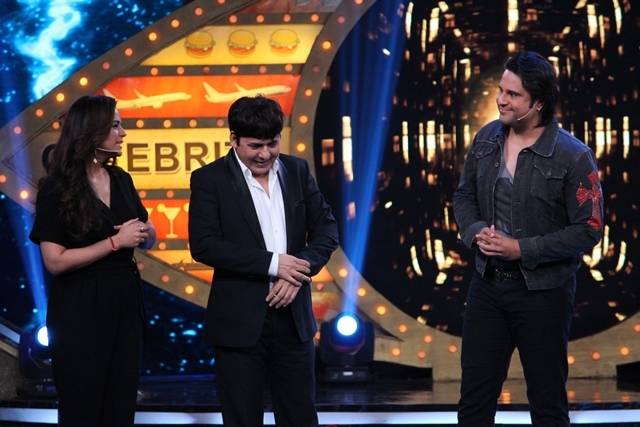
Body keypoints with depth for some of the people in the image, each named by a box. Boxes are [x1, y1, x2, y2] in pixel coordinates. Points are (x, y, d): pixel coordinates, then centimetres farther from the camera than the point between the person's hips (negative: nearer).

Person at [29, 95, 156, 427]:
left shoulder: (121, 179, 7)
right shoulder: (57, 188, -12)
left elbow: (149, 237, 15)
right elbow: (55, 261, -18)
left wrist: (141, 232, -9)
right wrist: (116, 241, -18)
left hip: (125, 303, 6)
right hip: (80, 311, -6)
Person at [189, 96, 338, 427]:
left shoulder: (296, 170, 7)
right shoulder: (210, 179, -5)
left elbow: (326, 228, 5)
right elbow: (203, 245, -14)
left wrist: (299, 270, -13)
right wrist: (271, 263, -18)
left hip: (293, 317, 4)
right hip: (240, 322, -3)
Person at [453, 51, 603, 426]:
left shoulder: (573, 157, -15)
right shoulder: (487, 139, 2)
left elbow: (587, 230, -15)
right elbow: (464, 196, 12)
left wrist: (522, 249, -20)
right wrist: (475, 232, -10)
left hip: (543, 292, -5)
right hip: (487, 283, 5)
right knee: (474, 397, 11)